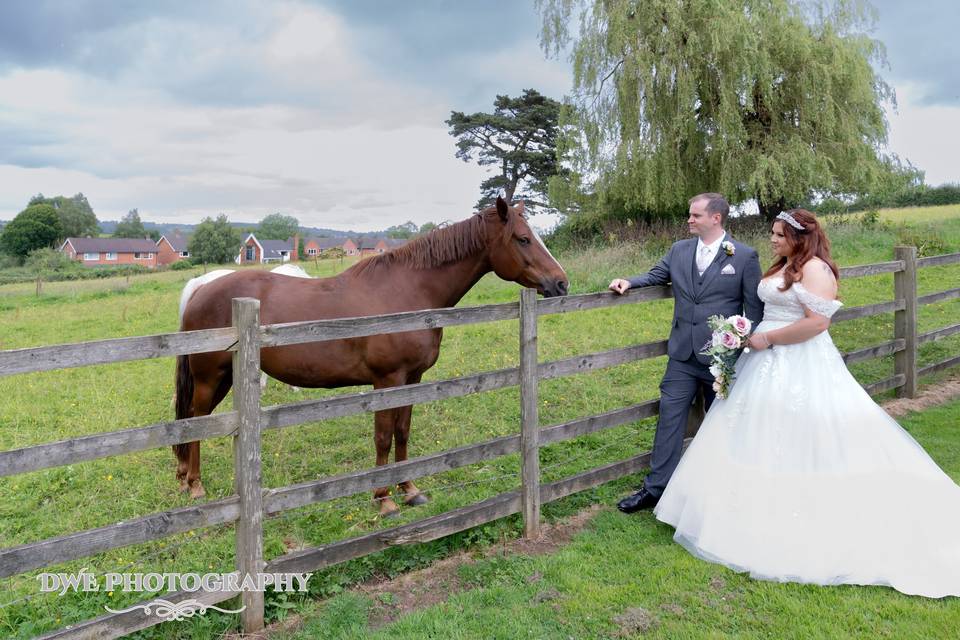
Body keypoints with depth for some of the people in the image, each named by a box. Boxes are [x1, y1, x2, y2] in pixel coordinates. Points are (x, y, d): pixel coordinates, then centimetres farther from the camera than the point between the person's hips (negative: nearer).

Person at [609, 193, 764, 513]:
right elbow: (656, 274, 17)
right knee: (669, 418, 1)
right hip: (683, 355, 3)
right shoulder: (679, 249, 5)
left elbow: (754, 307, -4)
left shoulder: (745, 256, -6)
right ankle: (656, 487, 8)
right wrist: (629, 282, -4)